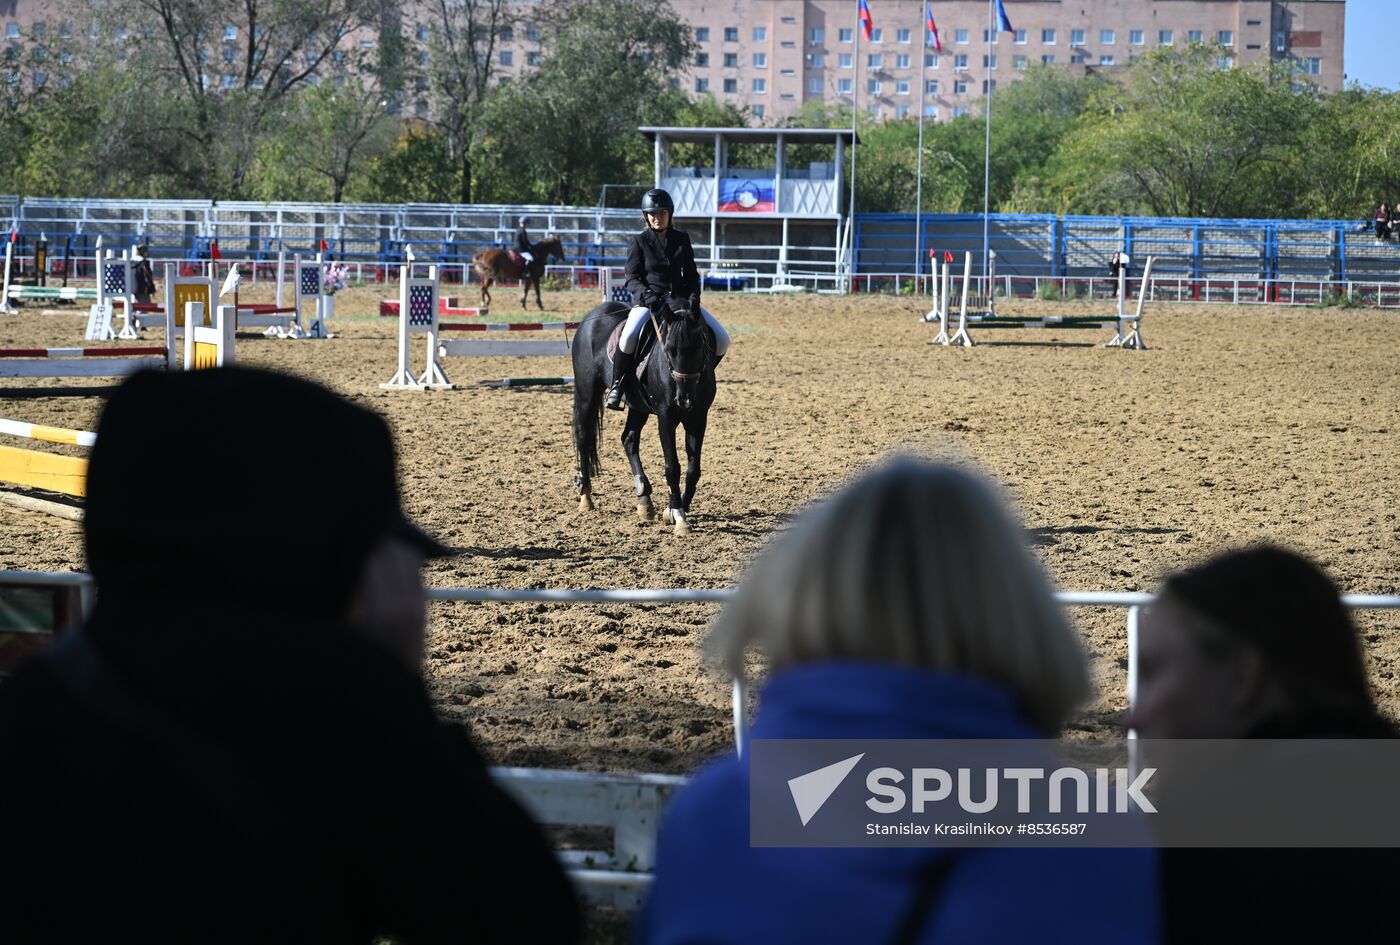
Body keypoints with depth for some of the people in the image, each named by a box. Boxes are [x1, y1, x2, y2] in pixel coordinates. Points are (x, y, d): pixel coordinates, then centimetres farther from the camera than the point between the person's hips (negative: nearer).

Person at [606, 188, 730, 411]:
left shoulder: (682, 239, 10)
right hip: (648, 300, -4)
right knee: (629, 337, -35)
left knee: (721, 340, -11)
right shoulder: (640, 242, 1)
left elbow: (691, 273, 11)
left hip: (679, 299, 4)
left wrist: (694, 297, -8)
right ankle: (617, 386, -14)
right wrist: (648, 296, -22)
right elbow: (632, 278, -3)